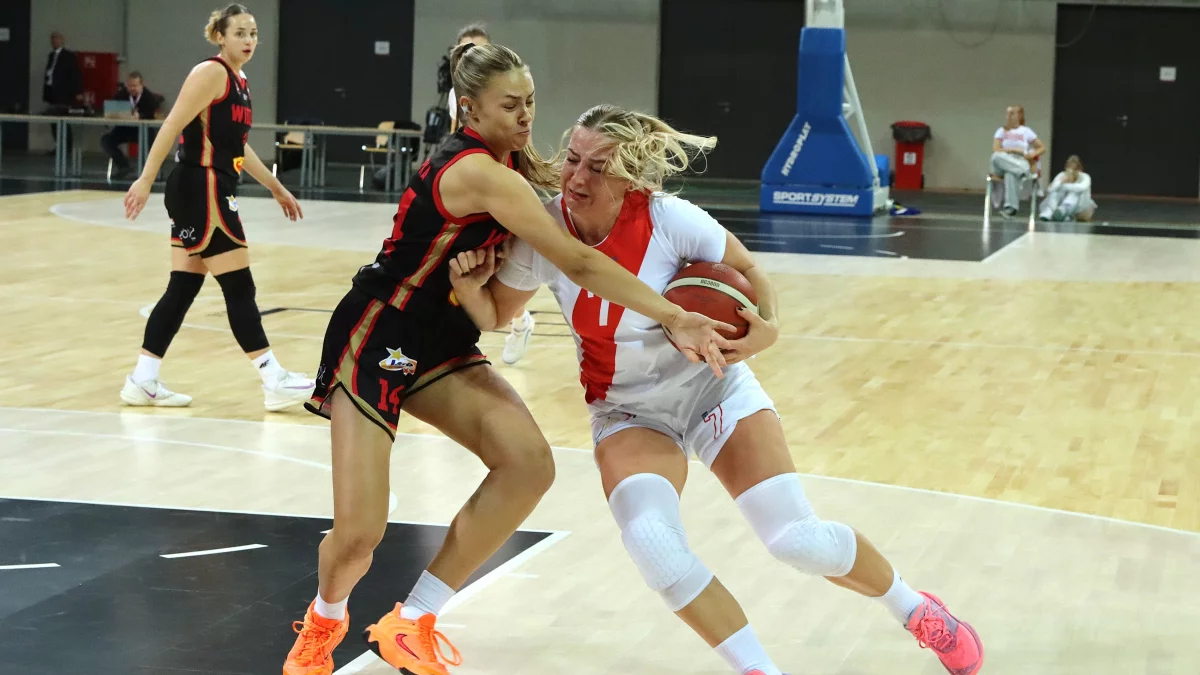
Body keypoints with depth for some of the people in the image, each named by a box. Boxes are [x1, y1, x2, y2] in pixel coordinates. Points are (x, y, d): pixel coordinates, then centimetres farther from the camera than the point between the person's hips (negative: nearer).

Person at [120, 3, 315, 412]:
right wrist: (145, 180, -24)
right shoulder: (211, 73, -12)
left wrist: (276, 188, 29)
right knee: (239, 287, -6)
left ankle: (142, 382, 10)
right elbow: (172, 127, -18)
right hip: (200, 189, -9)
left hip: (212, 191, 10)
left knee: (183, 288, 8)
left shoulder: (239, 82, 16)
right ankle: (274, 382, -3)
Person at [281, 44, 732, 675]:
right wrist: (675, 317, -29)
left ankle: (409, 625, -3)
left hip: (440, 345, 8)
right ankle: (324, 620, 24)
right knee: (359, 534, -14)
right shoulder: (479, 173, -24)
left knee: (529, 464, -16)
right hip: (377, 338, -8)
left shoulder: (504, 161, 4)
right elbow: (580, 264, -28)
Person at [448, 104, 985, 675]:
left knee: (797, 540, -11)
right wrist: (470, 287, -21)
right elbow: (494, 315, 0)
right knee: (651, 540, -29)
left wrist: (767, 327, -24)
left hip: (712, 387, -1)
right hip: (628, 413, 2)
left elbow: (745, 269, -5)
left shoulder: (667, 218, -22)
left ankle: (914, 609, 19)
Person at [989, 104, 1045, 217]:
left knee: (1010, 174, -41)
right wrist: (1014, 150, -10)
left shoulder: (1026, 131, 11)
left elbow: (1042, 148, 14)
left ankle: (1011, 206, -44)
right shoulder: (1001, 131, 13)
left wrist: (1033, 154, -7)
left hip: (1021, 163, -2)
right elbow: (996, 150, -2)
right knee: (997, 157, -37)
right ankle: (1025, 171, -37)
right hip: (1003, 165, 2)